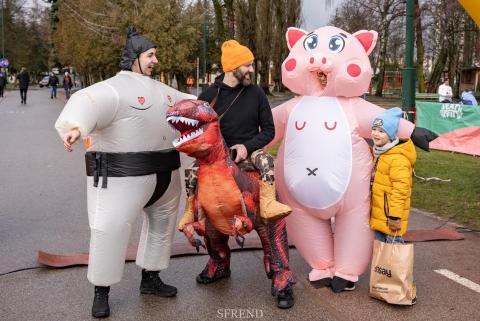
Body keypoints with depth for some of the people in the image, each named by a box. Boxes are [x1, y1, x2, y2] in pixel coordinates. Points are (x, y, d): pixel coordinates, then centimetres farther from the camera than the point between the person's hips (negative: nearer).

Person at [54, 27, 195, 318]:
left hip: (163, 173, 8)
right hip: (125, 174, -8)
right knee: (111, 229, -6)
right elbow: (87, 104, -33)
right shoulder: (113, 89, -14)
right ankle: (102, 291, 11)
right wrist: (75, 127, -53)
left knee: (162, 222, 18)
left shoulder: (159, 89, 14)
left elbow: (183, 102, 32)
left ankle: (150, 279, 34)